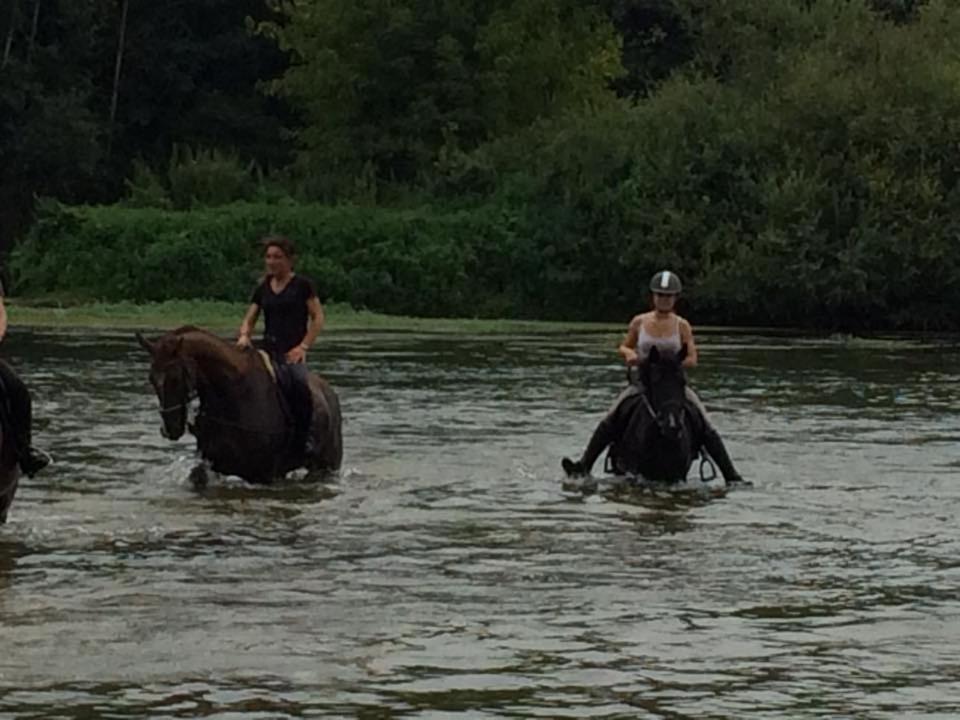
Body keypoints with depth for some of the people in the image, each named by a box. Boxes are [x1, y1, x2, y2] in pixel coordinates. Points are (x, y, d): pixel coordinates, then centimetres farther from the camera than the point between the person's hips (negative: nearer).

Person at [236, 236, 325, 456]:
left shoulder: (302, 285, 5)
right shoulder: (263, 289, 18)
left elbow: (317, 318, 2)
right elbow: (249, 319, 19)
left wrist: (303, 346, -9)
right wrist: (244, 335, -5)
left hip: (293, 352, -4)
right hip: (268, 351, 4)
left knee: (299, 384, -35)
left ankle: (302, 442, -21)